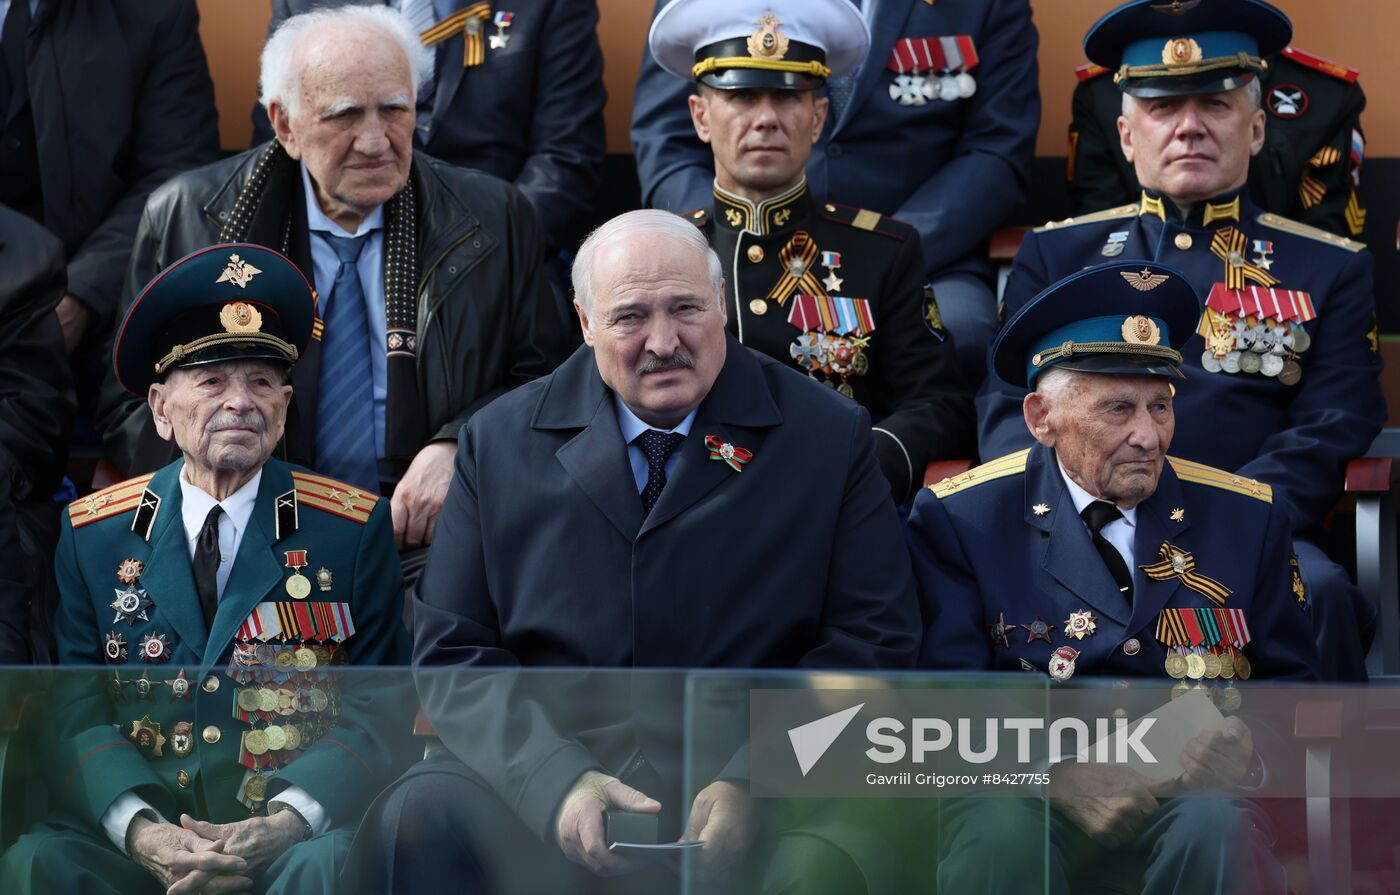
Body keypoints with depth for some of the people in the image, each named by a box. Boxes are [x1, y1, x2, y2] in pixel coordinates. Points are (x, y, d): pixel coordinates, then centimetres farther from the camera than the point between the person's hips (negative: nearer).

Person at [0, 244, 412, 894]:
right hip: (142, 832, 2)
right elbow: (77, 715, 6)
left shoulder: (352, 529, 5)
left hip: (295, 833, -2)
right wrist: (140, 829, -16)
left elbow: (379, 711, 1)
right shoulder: (94, 536, 10)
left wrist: (285, 824, -17)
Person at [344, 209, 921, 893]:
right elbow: (453, 655, 6)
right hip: (538, 779, 1)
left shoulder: (828, 436, 6)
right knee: (416, 822, -29)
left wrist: (749, 783, -14)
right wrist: (558, 782, -14)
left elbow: (871, 645, 2)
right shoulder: (500, 444, 10)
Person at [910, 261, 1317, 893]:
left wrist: (1250, 745, -12)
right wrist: (1054, 776, -21)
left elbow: (1291, 681, 13)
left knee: (1214, 832, -33)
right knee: (999, 840, -36)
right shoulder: (962, 520, 3)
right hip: (1022, 789, -2)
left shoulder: (1244, 516, 11)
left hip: (1189, 790, 2)